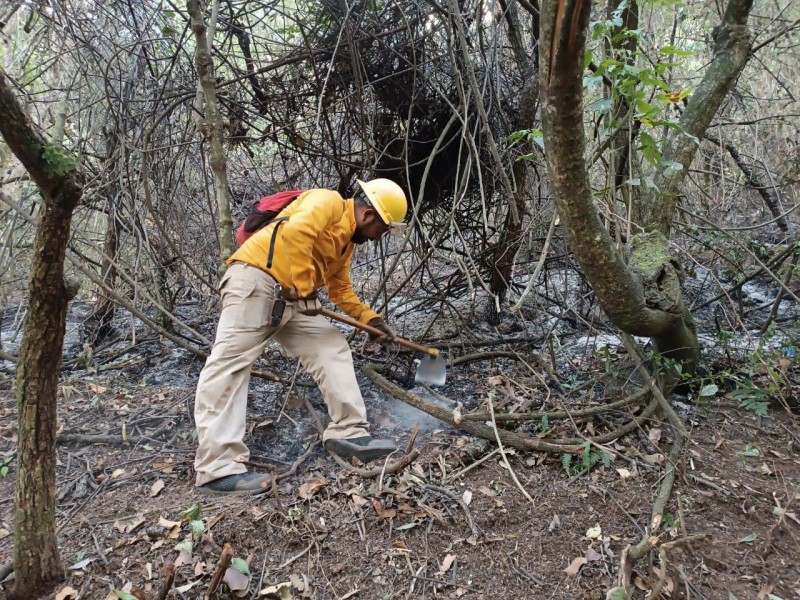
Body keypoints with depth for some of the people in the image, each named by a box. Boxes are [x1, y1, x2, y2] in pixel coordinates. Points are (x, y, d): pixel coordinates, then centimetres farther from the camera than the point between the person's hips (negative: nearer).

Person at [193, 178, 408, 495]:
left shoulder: (346, 241, 21)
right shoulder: (329, 202, -7)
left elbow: (341, 291, 27)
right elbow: (296, 232, -26)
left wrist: (371, 320, 19)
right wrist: (304, 287, -21)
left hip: (290, 299, 10)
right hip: (255, 281, -10)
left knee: (332, 349, 4)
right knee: (230, 364, -12)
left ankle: (348, 432, 4)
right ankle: (218, 468, -13)